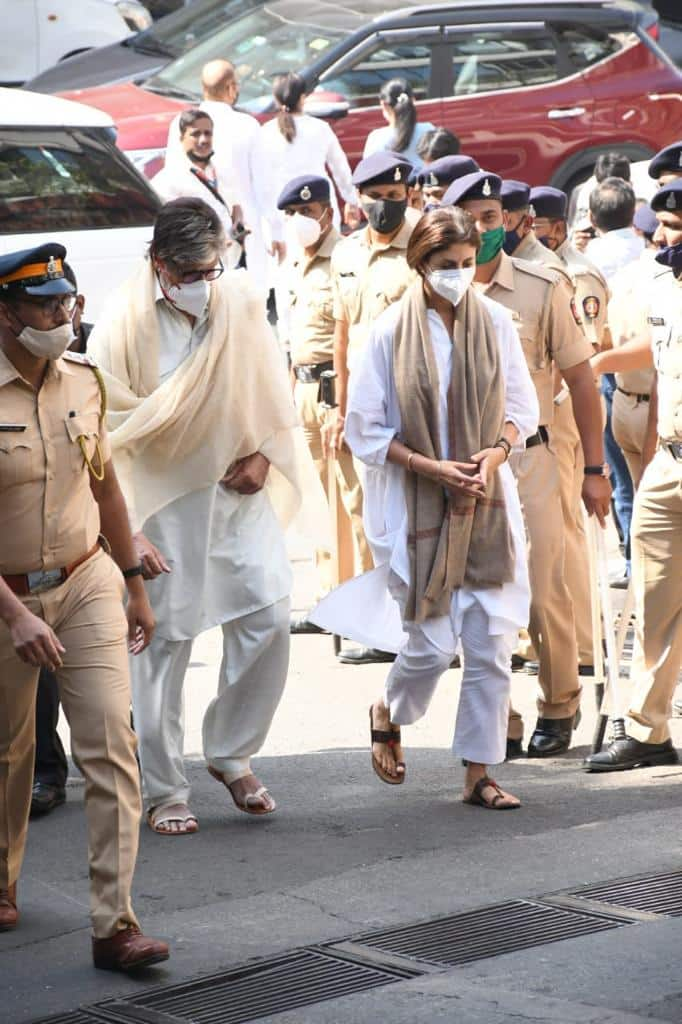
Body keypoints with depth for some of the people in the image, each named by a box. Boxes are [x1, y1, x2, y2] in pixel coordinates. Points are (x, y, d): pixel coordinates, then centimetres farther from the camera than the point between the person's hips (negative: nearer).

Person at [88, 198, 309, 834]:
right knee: (163, 643, 1)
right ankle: (163, 792, 13)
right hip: (163, 502, -4)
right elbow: (110, 441, -14)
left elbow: (272, 387, 13)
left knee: (269, 616, -4)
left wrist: (263, 453, -1)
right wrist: (127, 532, -18)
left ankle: (231, 755, 17)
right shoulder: (123, 327, -15)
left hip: (238, 494, 4)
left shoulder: (242, 303, -3)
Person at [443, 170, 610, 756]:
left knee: (544, 593, -1)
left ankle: (559, 708, 18)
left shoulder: (541, 289, -3)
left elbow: (580, 378, 2)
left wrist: (595, 470, 0)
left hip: (527, 459, -2)